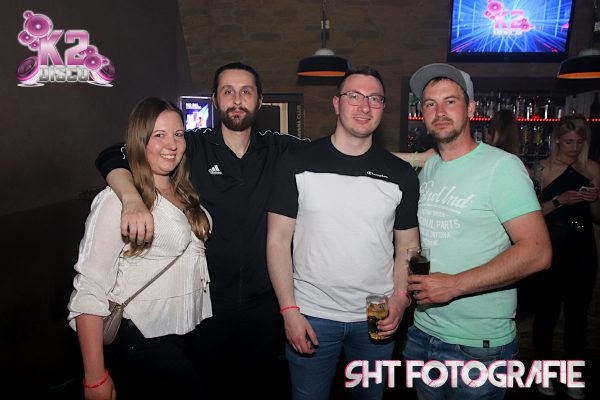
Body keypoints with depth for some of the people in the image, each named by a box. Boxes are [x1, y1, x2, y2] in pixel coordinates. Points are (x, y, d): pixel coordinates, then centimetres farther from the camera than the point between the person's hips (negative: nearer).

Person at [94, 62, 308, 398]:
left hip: (265, 301, 2)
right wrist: (133, 199, -28)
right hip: (207, 300, -1)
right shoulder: (193, 147, -5)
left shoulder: (280, 149, 0)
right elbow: (112, 157, -8)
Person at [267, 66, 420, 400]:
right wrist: (289, 311, -10)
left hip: (377, 320, 2)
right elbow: (278, 241, -5)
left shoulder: (401, 175, 1)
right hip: (311, 316, -2)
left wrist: (401, 298, -9)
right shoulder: (298, 164, -5)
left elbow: (407, 247, 7)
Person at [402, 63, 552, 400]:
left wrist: (455, 284, -23)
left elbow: (538, 252, -20)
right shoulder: (427, 170, 8)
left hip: (478, 344, -6)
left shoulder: (501, 166, -13)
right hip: (422, 333, 6)